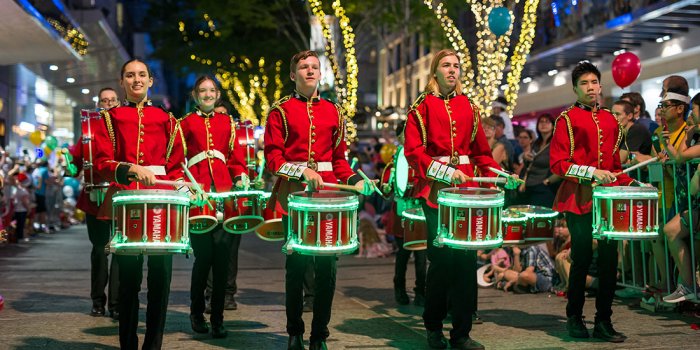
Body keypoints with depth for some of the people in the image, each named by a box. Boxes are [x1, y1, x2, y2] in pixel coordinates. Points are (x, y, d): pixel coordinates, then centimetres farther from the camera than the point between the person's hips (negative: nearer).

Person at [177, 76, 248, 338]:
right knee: (203, 255, -5)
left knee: (222, 256, -3)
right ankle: (197, 312, 16)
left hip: (224, 193, 2)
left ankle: (217, 317, 6)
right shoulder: (185, 124, 11)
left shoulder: (228, 123, 18)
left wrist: (241, 177, -3)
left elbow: (236, 157, 14)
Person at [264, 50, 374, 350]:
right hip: (294, 194, -3)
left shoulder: (332, 112, 14)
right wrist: (303, 172, -16)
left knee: (327, 265, -1)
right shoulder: (281, 110, 4)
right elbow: (273, 157, -2)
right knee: (296, 265, 2)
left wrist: (354, 180, -1)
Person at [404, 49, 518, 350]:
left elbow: (481, 150, 17)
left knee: (467, 256, -2)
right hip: (435, 189, -3)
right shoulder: (422, 107, 2)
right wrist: (446, 171, -15)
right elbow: (413, 152, -5)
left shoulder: (468, 106, 14)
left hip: (466, 187, 4)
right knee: (442, 257, -3)